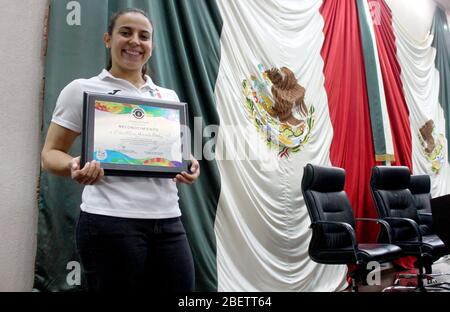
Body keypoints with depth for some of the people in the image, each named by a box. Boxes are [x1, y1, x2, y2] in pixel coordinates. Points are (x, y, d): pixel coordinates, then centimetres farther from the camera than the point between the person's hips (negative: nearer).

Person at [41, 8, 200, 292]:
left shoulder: (168, 97, 15)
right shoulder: (82, 90, 2)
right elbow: (50, 153, 3)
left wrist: (188, 167, -1)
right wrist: (73, 166, -20)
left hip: (168, 220, 5)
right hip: (110, 221, -4)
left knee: (181, 286, 6)